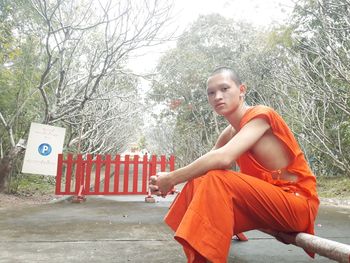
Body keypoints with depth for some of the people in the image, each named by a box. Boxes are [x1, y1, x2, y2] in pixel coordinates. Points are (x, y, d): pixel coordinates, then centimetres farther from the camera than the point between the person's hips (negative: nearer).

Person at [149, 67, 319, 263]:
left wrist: (172, 179, -23)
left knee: (216, 180, -27)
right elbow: (205, 166, 1)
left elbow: (223, 158, -31)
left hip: (297, 203, -7)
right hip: (266, 200, 7)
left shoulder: (260, 115, -16)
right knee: (198, 183, -3)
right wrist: (167, 180, -16)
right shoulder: (230, 133, 8)